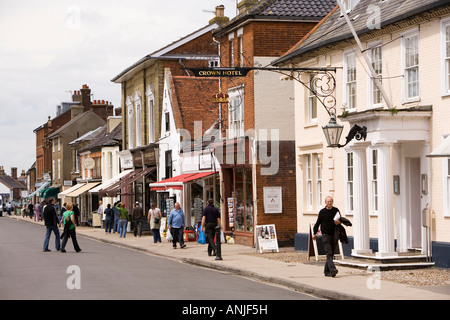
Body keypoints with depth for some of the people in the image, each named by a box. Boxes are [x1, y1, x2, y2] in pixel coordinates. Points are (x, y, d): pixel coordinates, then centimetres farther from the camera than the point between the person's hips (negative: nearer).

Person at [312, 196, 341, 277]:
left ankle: (326, 271, 18)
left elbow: (340, 220, 17)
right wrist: (314, 233, 6)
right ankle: (332, 269, -26)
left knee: (331, 254, 8)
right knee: (329, 253, -15)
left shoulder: (336, 210, 7)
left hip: (334, 235, 4)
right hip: (326, 235, -4)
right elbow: (318, 223, 7)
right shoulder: (322, 212, -1)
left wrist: (339, 222, -7)